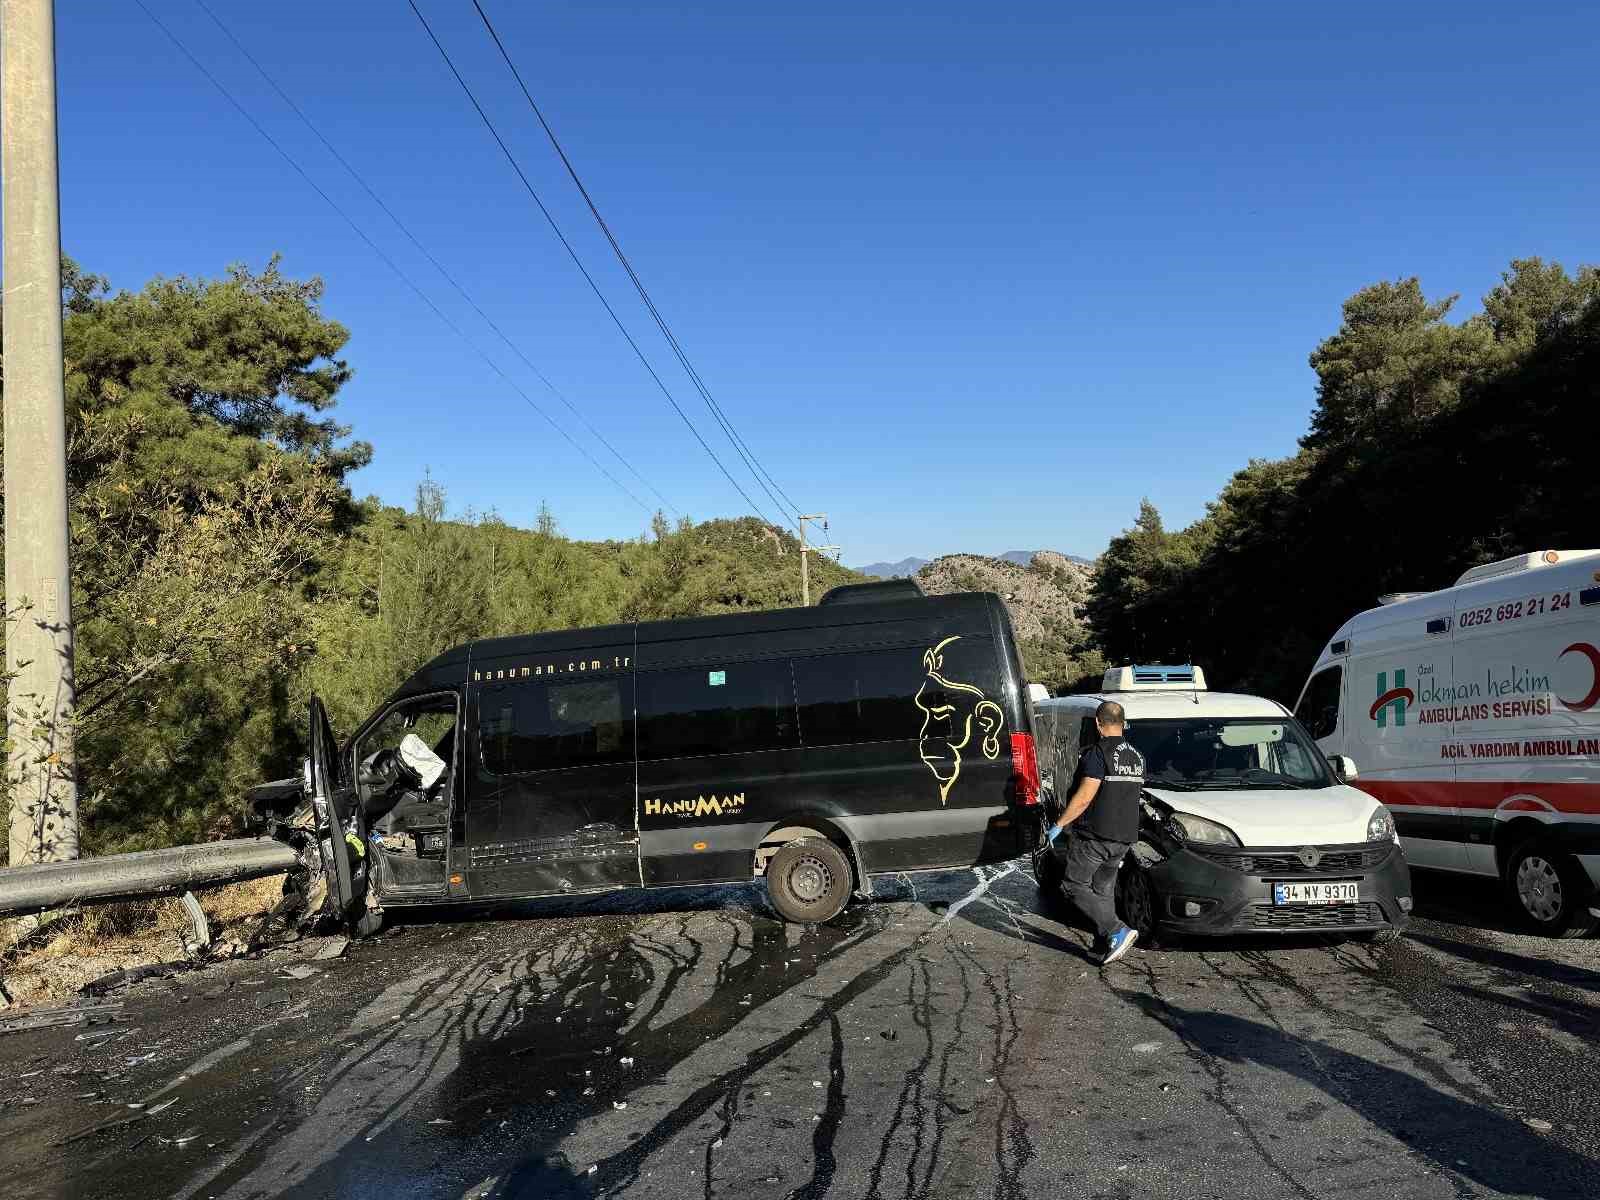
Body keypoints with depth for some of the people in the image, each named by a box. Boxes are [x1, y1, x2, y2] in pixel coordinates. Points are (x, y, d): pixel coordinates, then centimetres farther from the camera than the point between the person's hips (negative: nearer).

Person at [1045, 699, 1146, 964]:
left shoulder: (1098, 753, -14)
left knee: (1075, 886, -1)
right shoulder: (1137, 756, 12)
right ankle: (1104, 945, 15)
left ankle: (1118, 932, -12)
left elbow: (1084, 797, -19)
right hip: (1124, 837, 8)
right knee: (1103, 890, 16)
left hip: (1094, 835, -8)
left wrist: (1059, 825, -13)